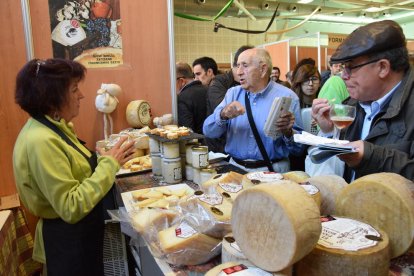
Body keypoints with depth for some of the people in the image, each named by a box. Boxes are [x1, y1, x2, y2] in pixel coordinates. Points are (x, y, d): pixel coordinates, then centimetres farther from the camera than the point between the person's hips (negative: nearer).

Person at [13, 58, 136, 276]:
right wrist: (109, 164, -25)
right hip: (67, 242, -9)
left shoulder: (55, 127, 3)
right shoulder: (40, 141, -27)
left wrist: (106, 161, -2)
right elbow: (71, 207, -30)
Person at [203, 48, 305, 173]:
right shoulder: (233, 93, 7)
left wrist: (288, 132, -20)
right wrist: (223, 115, -18)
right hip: (236, 167, 2)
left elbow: (299, 148, 0)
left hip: (272, 169, -1)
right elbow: (208, 131, 0)